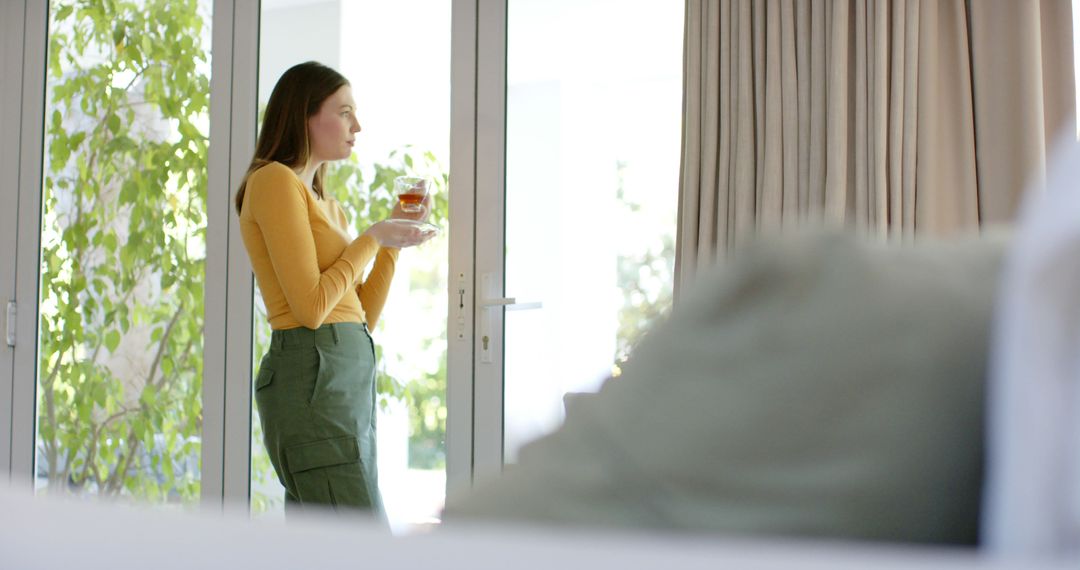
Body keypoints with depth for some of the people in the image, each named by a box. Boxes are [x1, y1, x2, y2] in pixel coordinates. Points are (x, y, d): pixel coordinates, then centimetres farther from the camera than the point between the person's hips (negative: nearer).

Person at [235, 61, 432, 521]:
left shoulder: (324, 203, 23)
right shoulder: (274, 181, -6)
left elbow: (363, 316, 19)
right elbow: (310, 306, -15)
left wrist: (395, 238, 12)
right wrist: (372, 238, -4)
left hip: (346, 381, 10)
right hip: (312, 376, -10)